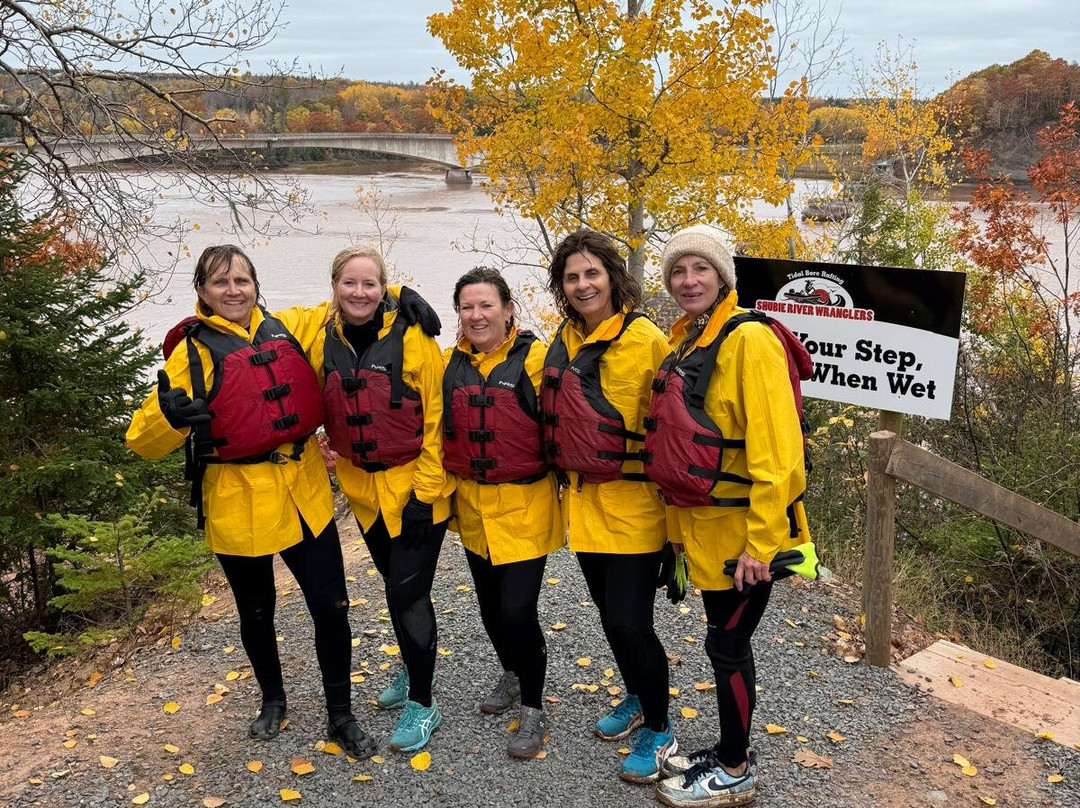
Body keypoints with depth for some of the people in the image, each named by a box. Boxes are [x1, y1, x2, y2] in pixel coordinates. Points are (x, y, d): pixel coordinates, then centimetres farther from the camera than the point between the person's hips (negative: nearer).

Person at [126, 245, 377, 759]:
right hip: (240, 505, -2)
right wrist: (170, 417, -34)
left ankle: (341, 716, 26)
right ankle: (272, 699, 45)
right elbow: (145, 441, -12)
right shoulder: (195, 351, -8)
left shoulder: (288, 328, 1)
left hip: (305, 496, 2)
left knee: (331, 608, 5)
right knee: (256, 614, 18)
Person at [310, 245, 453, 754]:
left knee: (408, 592, -4)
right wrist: (340, 461, 3)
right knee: (397, 586, 19)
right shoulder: (323, 344, -1)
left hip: (416, 485, -5)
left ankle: (422, 702, 12)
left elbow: (436, 418, -13)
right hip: (363, 487, 5)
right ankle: (412, 669, 41)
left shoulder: (413, 339, -14)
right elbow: (324, 415, 12)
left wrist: (424, 491, -15)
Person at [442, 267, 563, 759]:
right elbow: (440, 430, 15)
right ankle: (512, 675, 44)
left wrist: (563, 493, -7)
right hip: (472, 506, 5)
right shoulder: (452, 364, 4)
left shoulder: (535, 359, -10)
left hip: (526, 505, -5)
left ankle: (533, 708, 13)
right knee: (490, 606, 17)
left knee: (517, 610, -8)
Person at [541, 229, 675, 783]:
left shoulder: (646, 340, -13)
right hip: (583, 500, 6)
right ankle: (637, 699, 42)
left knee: (627, 623, -5)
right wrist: (567, 475, 13)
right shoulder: (564, 341, 6)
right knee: (611, 615, 18)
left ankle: (659, 731, 19)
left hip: (632, 503, -6)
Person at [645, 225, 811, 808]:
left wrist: (761, 542, -23)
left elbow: (776, 449, -23)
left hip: (742, 529, -7)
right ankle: (730, 751, 35)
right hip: (701, 524, 8)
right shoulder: (684, 341, 9)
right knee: (725, 637, 19)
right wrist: (679, 518, 16)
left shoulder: (748, 340, -18)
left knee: (727, 643, 4)